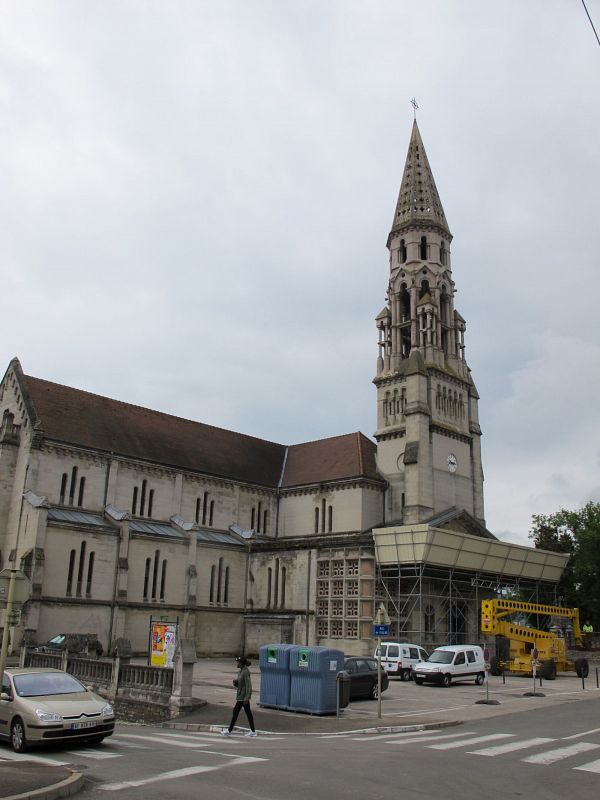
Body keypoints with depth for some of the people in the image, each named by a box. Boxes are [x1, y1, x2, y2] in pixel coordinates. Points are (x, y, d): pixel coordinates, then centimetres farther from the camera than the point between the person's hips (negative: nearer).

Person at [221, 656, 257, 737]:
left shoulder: (246, 672, -18)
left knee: (235, 712, -1)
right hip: (240, 696, 9)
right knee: (248, 713, 11)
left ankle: (229, 730, 7)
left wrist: (247, 698, -23)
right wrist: (235, 683, -3)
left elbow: (248, 685, -21)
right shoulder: (240, 671, 10)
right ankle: (253, 731, 16)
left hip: (243, 697, -9)